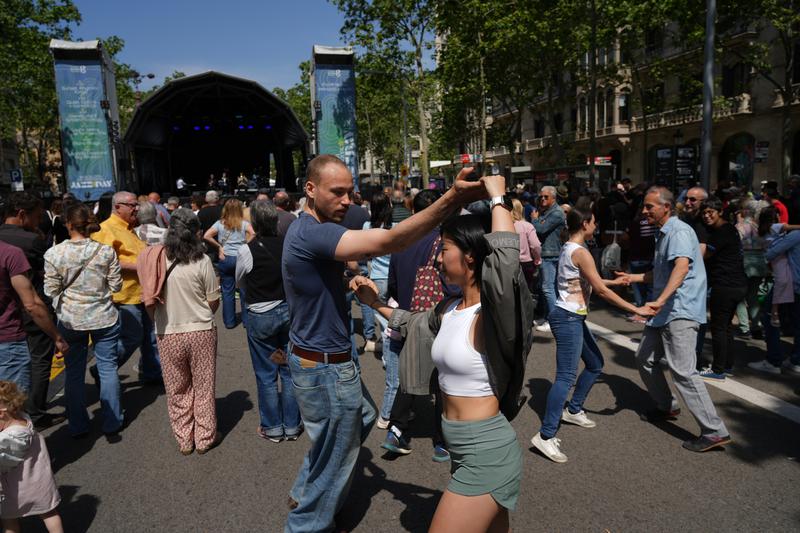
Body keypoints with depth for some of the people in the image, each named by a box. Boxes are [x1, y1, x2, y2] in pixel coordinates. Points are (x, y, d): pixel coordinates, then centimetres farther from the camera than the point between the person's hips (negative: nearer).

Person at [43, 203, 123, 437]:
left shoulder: (54, 254, -10)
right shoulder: (106, 251, -10)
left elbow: (51, 290, -4)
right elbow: (116, 285, -4)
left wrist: (61, 310, 15)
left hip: (70, 320, 0)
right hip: (104, 318, 0)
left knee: (74, 373, 13)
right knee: (108, 368, 11)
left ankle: (78, 426, 23)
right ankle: (111, 422, 19)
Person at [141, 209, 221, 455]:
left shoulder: (154, 259, -7)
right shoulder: (201, 261, -13)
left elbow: (149, 300, 1)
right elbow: (214, 302, -6)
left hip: (168, 335, 2)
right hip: (201, 332, -2)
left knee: (178, 390, 16)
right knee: (203, 388, 13)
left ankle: (184, 440, 27)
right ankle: (205, 438, 25)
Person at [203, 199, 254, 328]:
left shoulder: (220, 223, 2)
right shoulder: (244, 223, -2)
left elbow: (206, 236, -7)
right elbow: (253, 234, -19)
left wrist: (219, 246, 2)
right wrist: (245, 245, -5)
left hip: (225, 258, 1)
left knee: (227, 291, 9)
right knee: (244, 290, 7)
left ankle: (229, 321, 15)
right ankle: (247, 320, 13)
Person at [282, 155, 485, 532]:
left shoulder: (307, 228, 8)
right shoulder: (312, 233, -27)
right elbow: (387, 242, -40)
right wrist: (451, 200, -44)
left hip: (319, 356, 11)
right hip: (325, 367, -11)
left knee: (363, 417, 28)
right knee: (334, 456, 9)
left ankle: (303, 494, 41)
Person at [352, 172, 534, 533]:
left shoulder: (491, 316, -21)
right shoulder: (449, 309, 4)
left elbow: (506, 256, -41)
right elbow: (413, 324, 26)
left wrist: (497, 197, -28)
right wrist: (374, 301, 22)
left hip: (485, 452, -9)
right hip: (465, 449, 9)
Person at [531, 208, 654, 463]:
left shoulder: (569, 248, 13)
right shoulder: (580, 252, -16)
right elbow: (601, 290, -18)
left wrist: (615, 281, 36)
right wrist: (636, 309, -13)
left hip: (573, 318, 10)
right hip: (568, 319, -10)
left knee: (595, 364, 22)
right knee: (566, 377, -11)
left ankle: (573, 410, 36)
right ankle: (545, 436, -9)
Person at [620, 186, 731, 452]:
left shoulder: (679, 231, -13)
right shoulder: (662, 234, 19)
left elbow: (682, 266, -31)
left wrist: (661, 299, -43)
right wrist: (635, 277, 18)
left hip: (681, 311, -10)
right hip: (664, 311, 10)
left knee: (683, 370, -14)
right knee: (645, 358, 16)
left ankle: (715, 432, -7)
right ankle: (666, 407, 33)